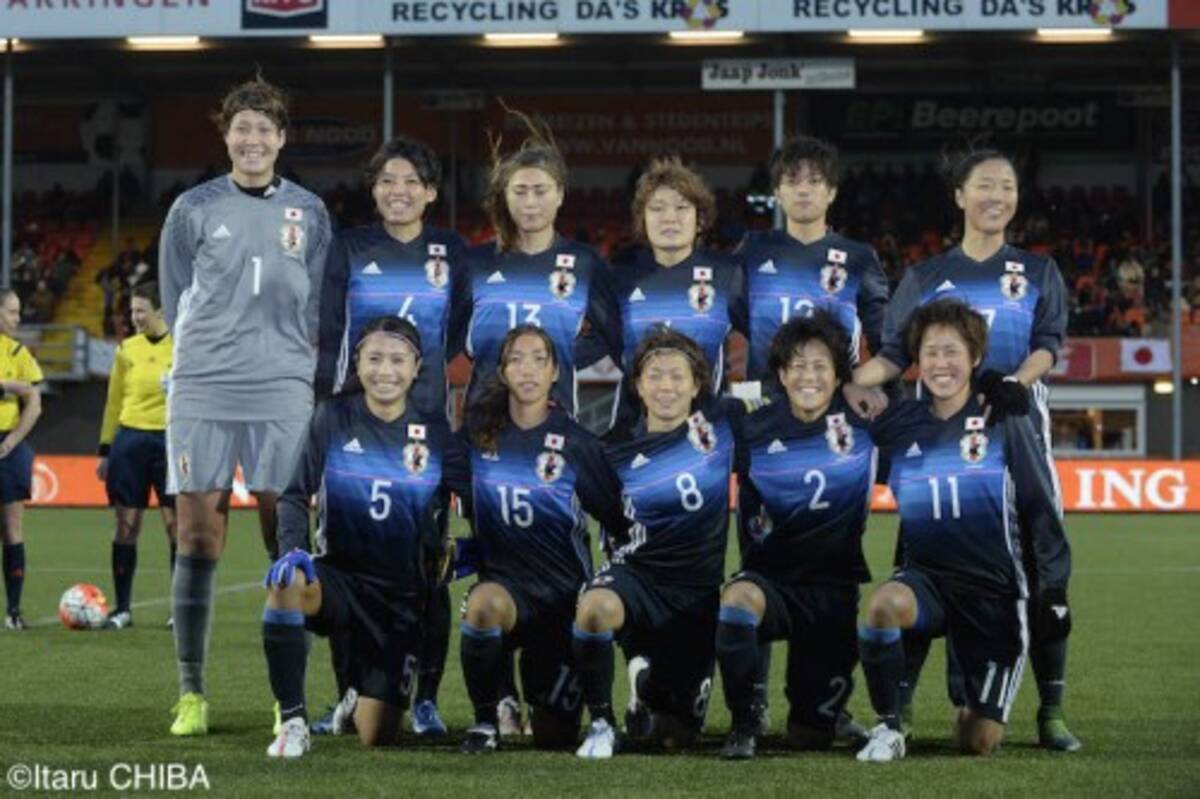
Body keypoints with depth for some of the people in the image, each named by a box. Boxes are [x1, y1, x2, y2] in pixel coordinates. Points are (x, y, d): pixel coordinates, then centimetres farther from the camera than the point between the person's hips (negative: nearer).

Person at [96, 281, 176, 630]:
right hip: (130, 440, 2)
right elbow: (114, 402, 14)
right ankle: (122, 608, 7)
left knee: (176, 524, -3)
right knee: (126, 525, 1)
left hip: (170, 440, -2)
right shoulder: (127, 349, 9)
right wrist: (105, 449, 11)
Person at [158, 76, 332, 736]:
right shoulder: (193, 208, 7)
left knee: (286, 541, -2)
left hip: (282, 393, 1)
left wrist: (283, 354, 5)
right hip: (202, 392, -1)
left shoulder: (309, 212, 11)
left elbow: (316, 310, 14)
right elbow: (177, 303, 10)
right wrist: (213, 353, 6)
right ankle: (191, 692, 3)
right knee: (197, 542, -3)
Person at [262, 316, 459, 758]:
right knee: (287, 583, -40)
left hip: (403, 593, 1)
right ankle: (292, 721, -22)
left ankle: (363, 697, 39)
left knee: (376, 735, -3)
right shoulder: (333, 417, -3)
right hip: (339, 573, -1)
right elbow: (296, 494, -5)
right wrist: (292, 548, -22)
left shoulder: (434, 430, -1)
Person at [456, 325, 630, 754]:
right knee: (484, 605, -39)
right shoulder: (480, 429, -1)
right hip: (505, 577, 0)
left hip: (565, 589, 0)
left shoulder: (577, 444, -7)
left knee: (556, 737, 4)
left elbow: (621, 523, 0)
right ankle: (485, 719, -14)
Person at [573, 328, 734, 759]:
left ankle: (649, 688, 42)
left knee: (677, 735, 3)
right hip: (636, 575, -1)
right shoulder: (618, 450, -2)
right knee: (597, 606, -39)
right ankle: (601, 724, -15)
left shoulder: (719, 426, -2)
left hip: (699, 593, 1)